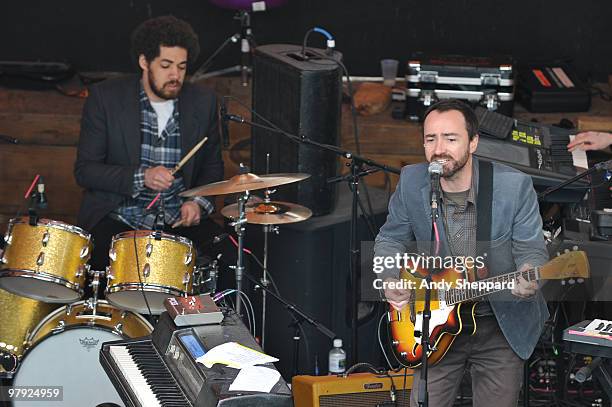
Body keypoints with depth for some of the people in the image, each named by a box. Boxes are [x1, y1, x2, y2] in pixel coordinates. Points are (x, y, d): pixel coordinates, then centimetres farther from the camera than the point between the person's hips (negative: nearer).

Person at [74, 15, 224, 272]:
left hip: (178, 219, 3)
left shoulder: (203, 103, 4)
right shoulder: (105, 98, -5)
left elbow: (212, 167, 15)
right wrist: (141, 177, -20)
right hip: (117, 219, -2)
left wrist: (198, 202, -5)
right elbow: (84, 170, -6)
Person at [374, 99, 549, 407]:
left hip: (503, 326, -2)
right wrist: (390, 279, -12)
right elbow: (391, 240, 7)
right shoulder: (411, 182, -7)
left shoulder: (515, 186, -16)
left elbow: (531, 249, -12)